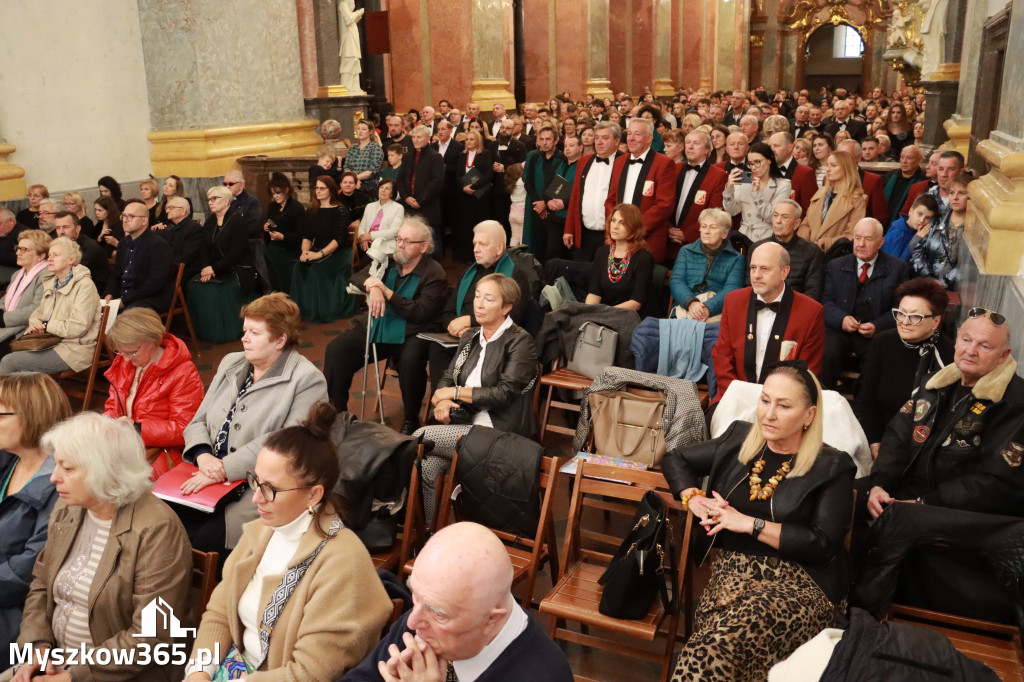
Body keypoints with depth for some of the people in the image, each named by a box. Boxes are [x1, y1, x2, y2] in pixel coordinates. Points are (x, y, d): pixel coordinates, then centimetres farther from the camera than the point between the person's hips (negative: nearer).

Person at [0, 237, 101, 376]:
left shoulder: (85, 285, -12)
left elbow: (78, 327, -19)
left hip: (73, 350, -8)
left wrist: (46, 326, -9)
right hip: (51, 343, 8)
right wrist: (34, 324, 2)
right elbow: (39, 311, 26)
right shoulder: (51, 283, 16)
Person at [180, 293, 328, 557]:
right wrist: (203, 455, -7)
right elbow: (198, 421, 15)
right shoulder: (231, 363, 17)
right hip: (208, 477, 6)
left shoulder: (308, 381, -8)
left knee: (201, 539, -24)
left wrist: (224, 468, -20)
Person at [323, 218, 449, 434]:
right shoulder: (389, 261, 10)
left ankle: (411, 419, -13)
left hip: (411, 334, -5)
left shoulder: (434, 274, -8)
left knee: (411, 360, -36)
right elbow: (356, 277, 9)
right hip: (376, 328, 6)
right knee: (336, 350, -13)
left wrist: (386, 291, -19)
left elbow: (421, 313, -18)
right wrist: (372, 287, -15)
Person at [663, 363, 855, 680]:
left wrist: (749, 523, -9)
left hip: (797, 583, -3)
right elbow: (675, 459, 23)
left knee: (730, 635, -36)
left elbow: (823, 545, -7)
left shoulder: (832, 467, 1)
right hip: (732, 571, 3)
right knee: (718, 642, -34)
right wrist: (695, 500, 4)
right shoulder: (738, 439, 13)